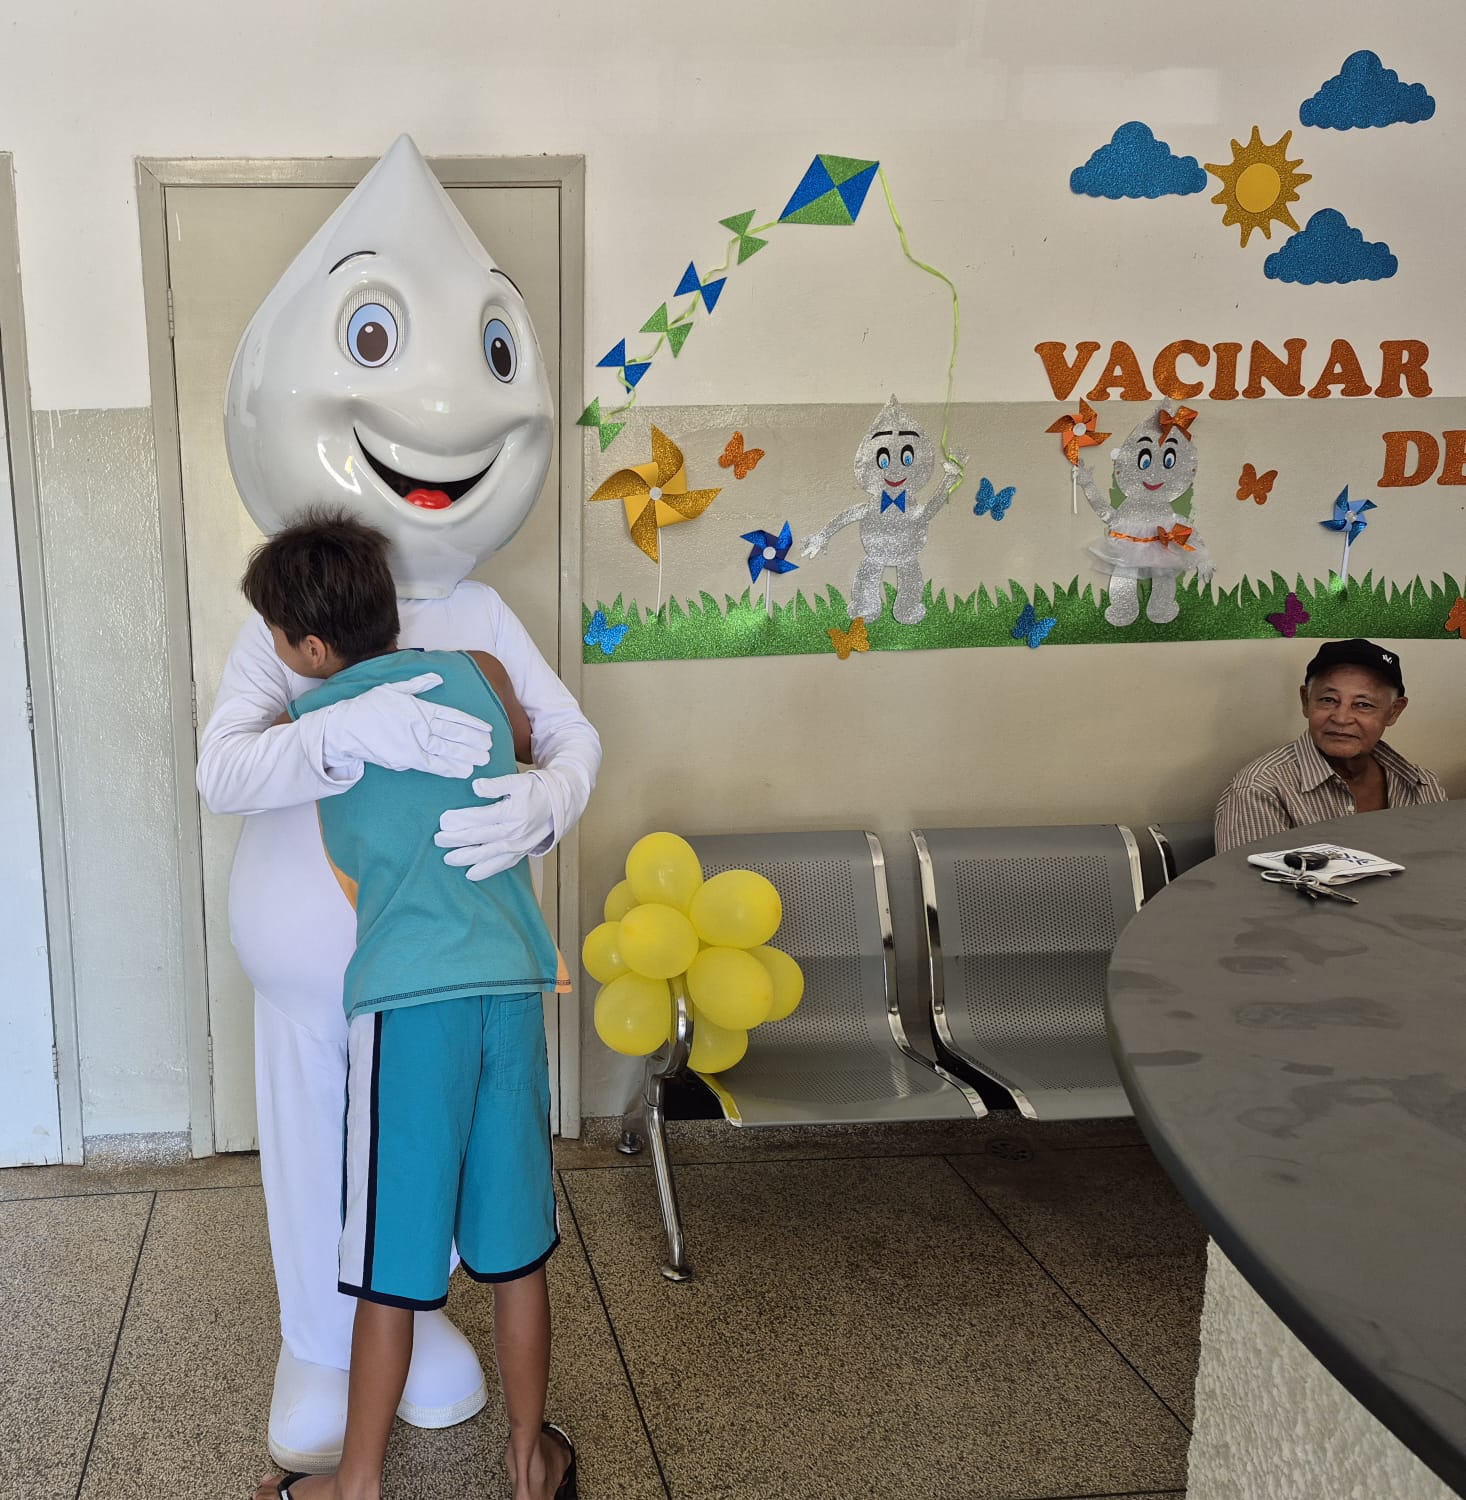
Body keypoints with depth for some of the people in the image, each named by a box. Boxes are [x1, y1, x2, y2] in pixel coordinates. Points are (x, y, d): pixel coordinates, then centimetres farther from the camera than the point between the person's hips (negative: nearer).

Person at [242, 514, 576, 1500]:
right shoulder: (480, 673, 9)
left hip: (408, 997, -3)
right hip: (514, 983, 3)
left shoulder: (307, 727, 2)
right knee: (516, 1246, 14)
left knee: (393, 1262, 8)